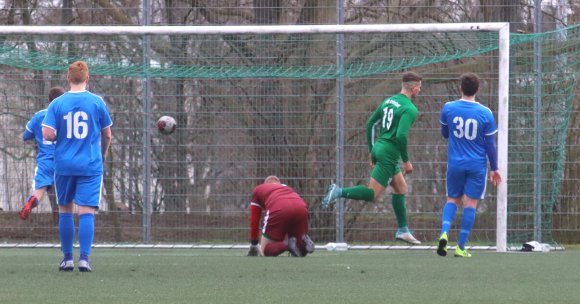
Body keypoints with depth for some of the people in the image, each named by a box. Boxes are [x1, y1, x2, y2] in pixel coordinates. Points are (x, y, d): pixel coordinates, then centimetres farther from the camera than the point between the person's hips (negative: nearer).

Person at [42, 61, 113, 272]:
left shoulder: (57, 104, -2)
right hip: (90, 166, -1)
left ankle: (67, 258, 14)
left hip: (64, 165, 1)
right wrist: (103, 153, 26)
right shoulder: (97, 102, -2)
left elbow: (48, 135, -10)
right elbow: (107, 135, 8)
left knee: (65, 211, 13)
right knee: (87, 212, -4)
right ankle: (84, 258, -16)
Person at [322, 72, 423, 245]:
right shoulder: (410, 109, -13)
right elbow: (401, 135, -24)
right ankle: (339, 192, -20)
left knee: (401, 189, 19)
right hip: (389, 154, -9)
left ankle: (403, 230, 22)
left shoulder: (388, 101, 13)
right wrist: (406, 160, -12)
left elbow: (370, 124, 16)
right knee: (372, 194, -9)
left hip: (379, 149, 9)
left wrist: (372, 152, 22)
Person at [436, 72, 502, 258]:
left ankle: (444, 232, -10)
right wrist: (494, 168, 7)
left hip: (455, 164, 2)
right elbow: (490, 145, -2)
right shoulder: (485, 113, -8)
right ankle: (461, 248, 1)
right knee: (470, 204, 2)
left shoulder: (448, 108, -4)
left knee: (452, 200, 16)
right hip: (477, 166, -2)